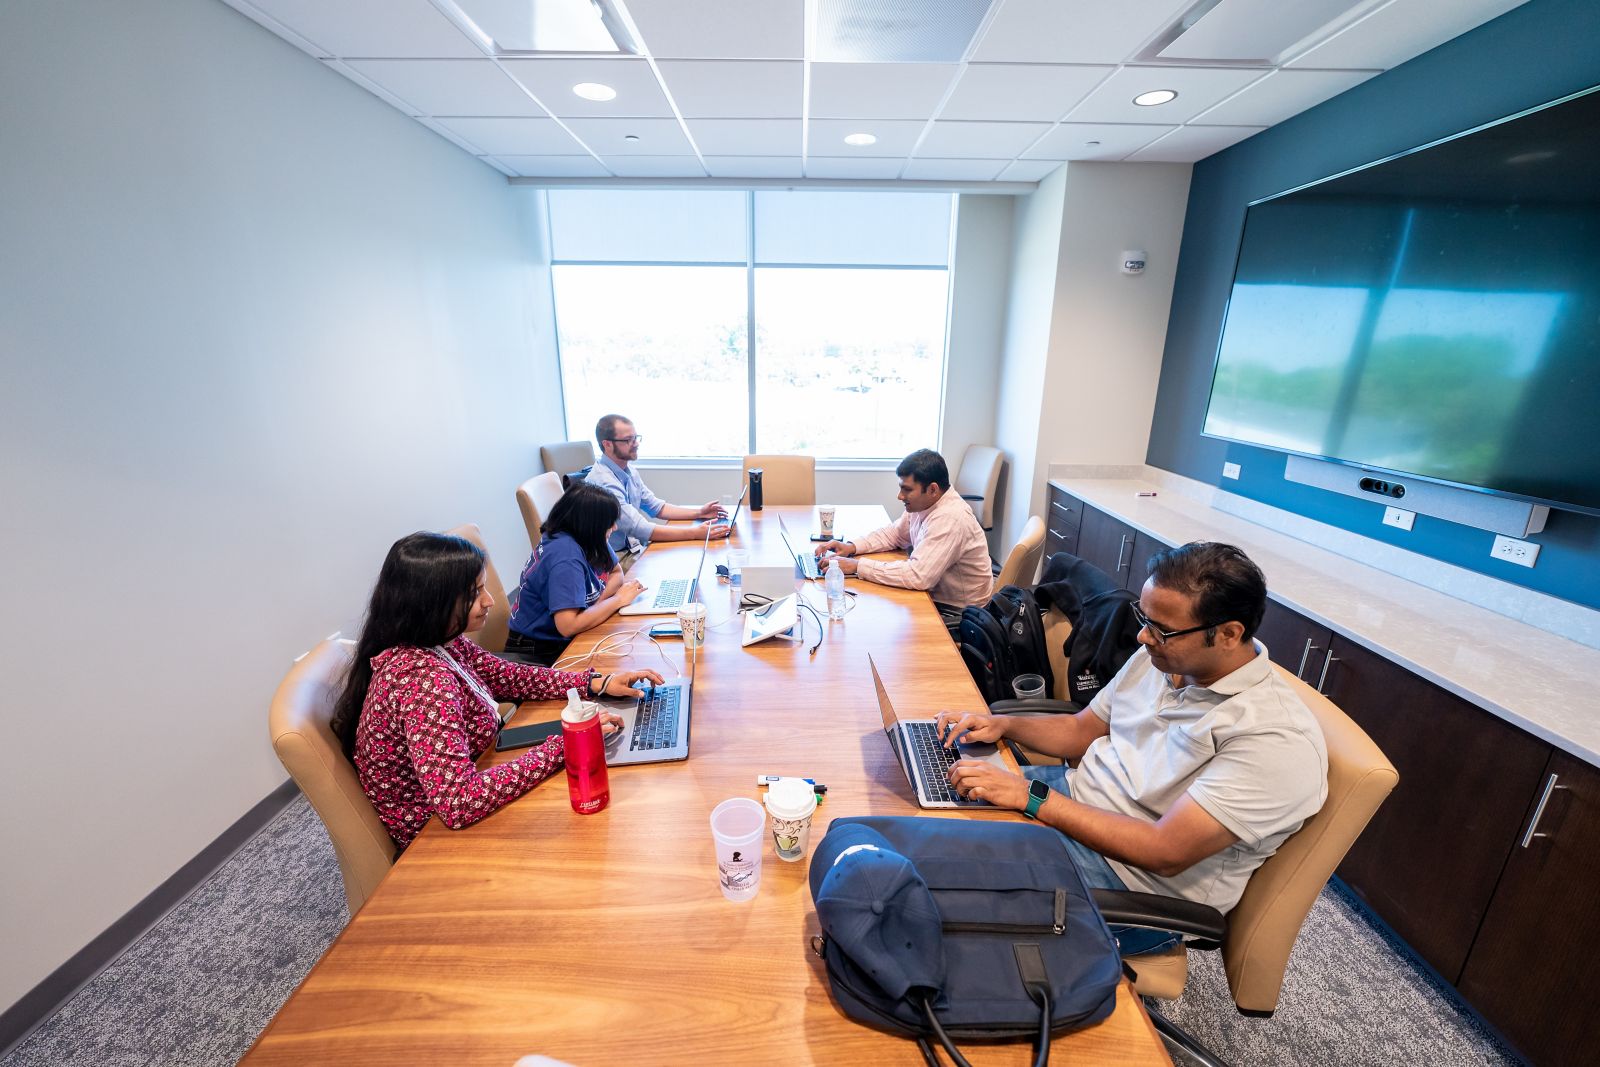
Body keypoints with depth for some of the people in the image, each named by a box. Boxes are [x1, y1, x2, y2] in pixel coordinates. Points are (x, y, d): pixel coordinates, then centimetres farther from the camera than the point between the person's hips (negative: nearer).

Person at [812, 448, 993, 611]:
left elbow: (918, 575, -36)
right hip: (934, 595, 7)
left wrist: (857, 566, -30)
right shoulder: (923, 502, -3)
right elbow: (894, 533, 13)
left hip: (956, 612, -7)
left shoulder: (950, 518, -30)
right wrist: (852, 547, -3)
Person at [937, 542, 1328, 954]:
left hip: (1137, 882, -7)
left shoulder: (1279, 738, -24)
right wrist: (1005, 724, -9)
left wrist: (1030, 796, -29)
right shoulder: (1160, 656, -2)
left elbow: (1165, 853, -28)